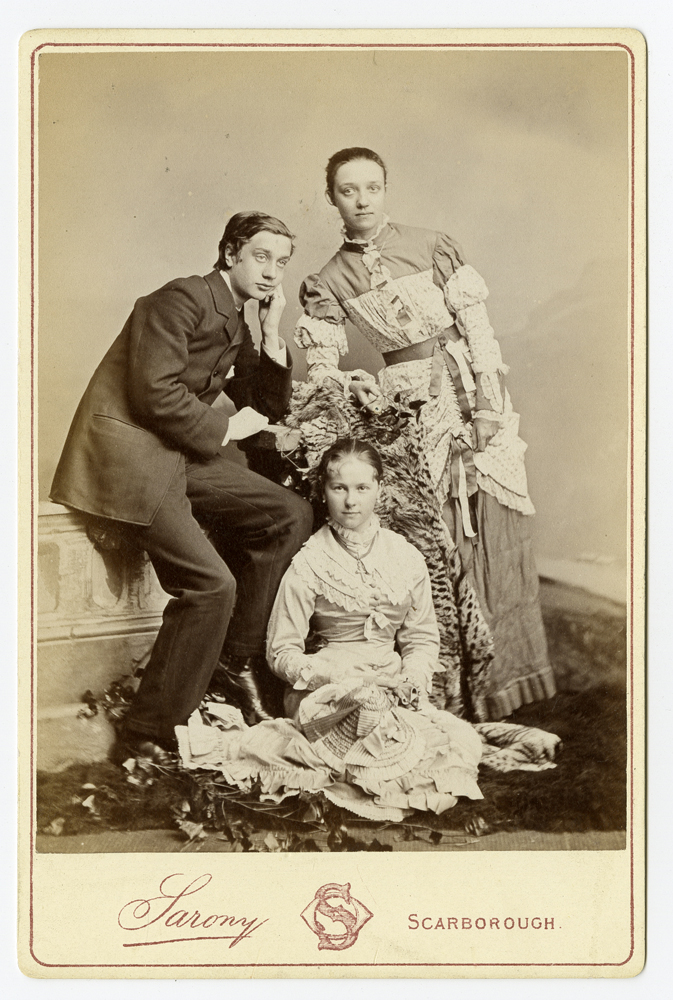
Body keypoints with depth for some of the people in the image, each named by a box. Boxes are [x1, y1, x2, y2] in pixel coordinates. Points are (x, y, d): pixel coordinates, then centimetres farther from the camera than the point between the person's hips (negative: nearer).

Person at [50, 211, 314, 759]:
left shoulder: (236, 326, 17)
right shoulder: (183, 298, -11)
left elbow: (270, 408, 15)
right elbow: (155, 394, -21)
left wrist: (272, 333, 5)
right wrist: (224, 428, -9)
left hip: (181, 455, 9)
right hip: (127, 454, -9)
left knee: (291, 514, 0)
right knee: (211, 584, -17)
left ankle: (240, 657, 9)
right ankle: (152, 730, -4)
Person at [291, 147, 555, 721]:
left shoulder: (433, 247, 5)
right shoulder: (328, 284, 8)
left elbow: (477, 327, 0)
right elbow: (321, 367, 1)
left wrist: (488, 405, -9)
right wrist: (351, 385, -21)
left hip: (474, 393, 0)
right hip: (410, 410, 0)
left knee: (493, 530, -1)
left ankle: (501, 675, 11)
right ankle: (448, 685, 7)